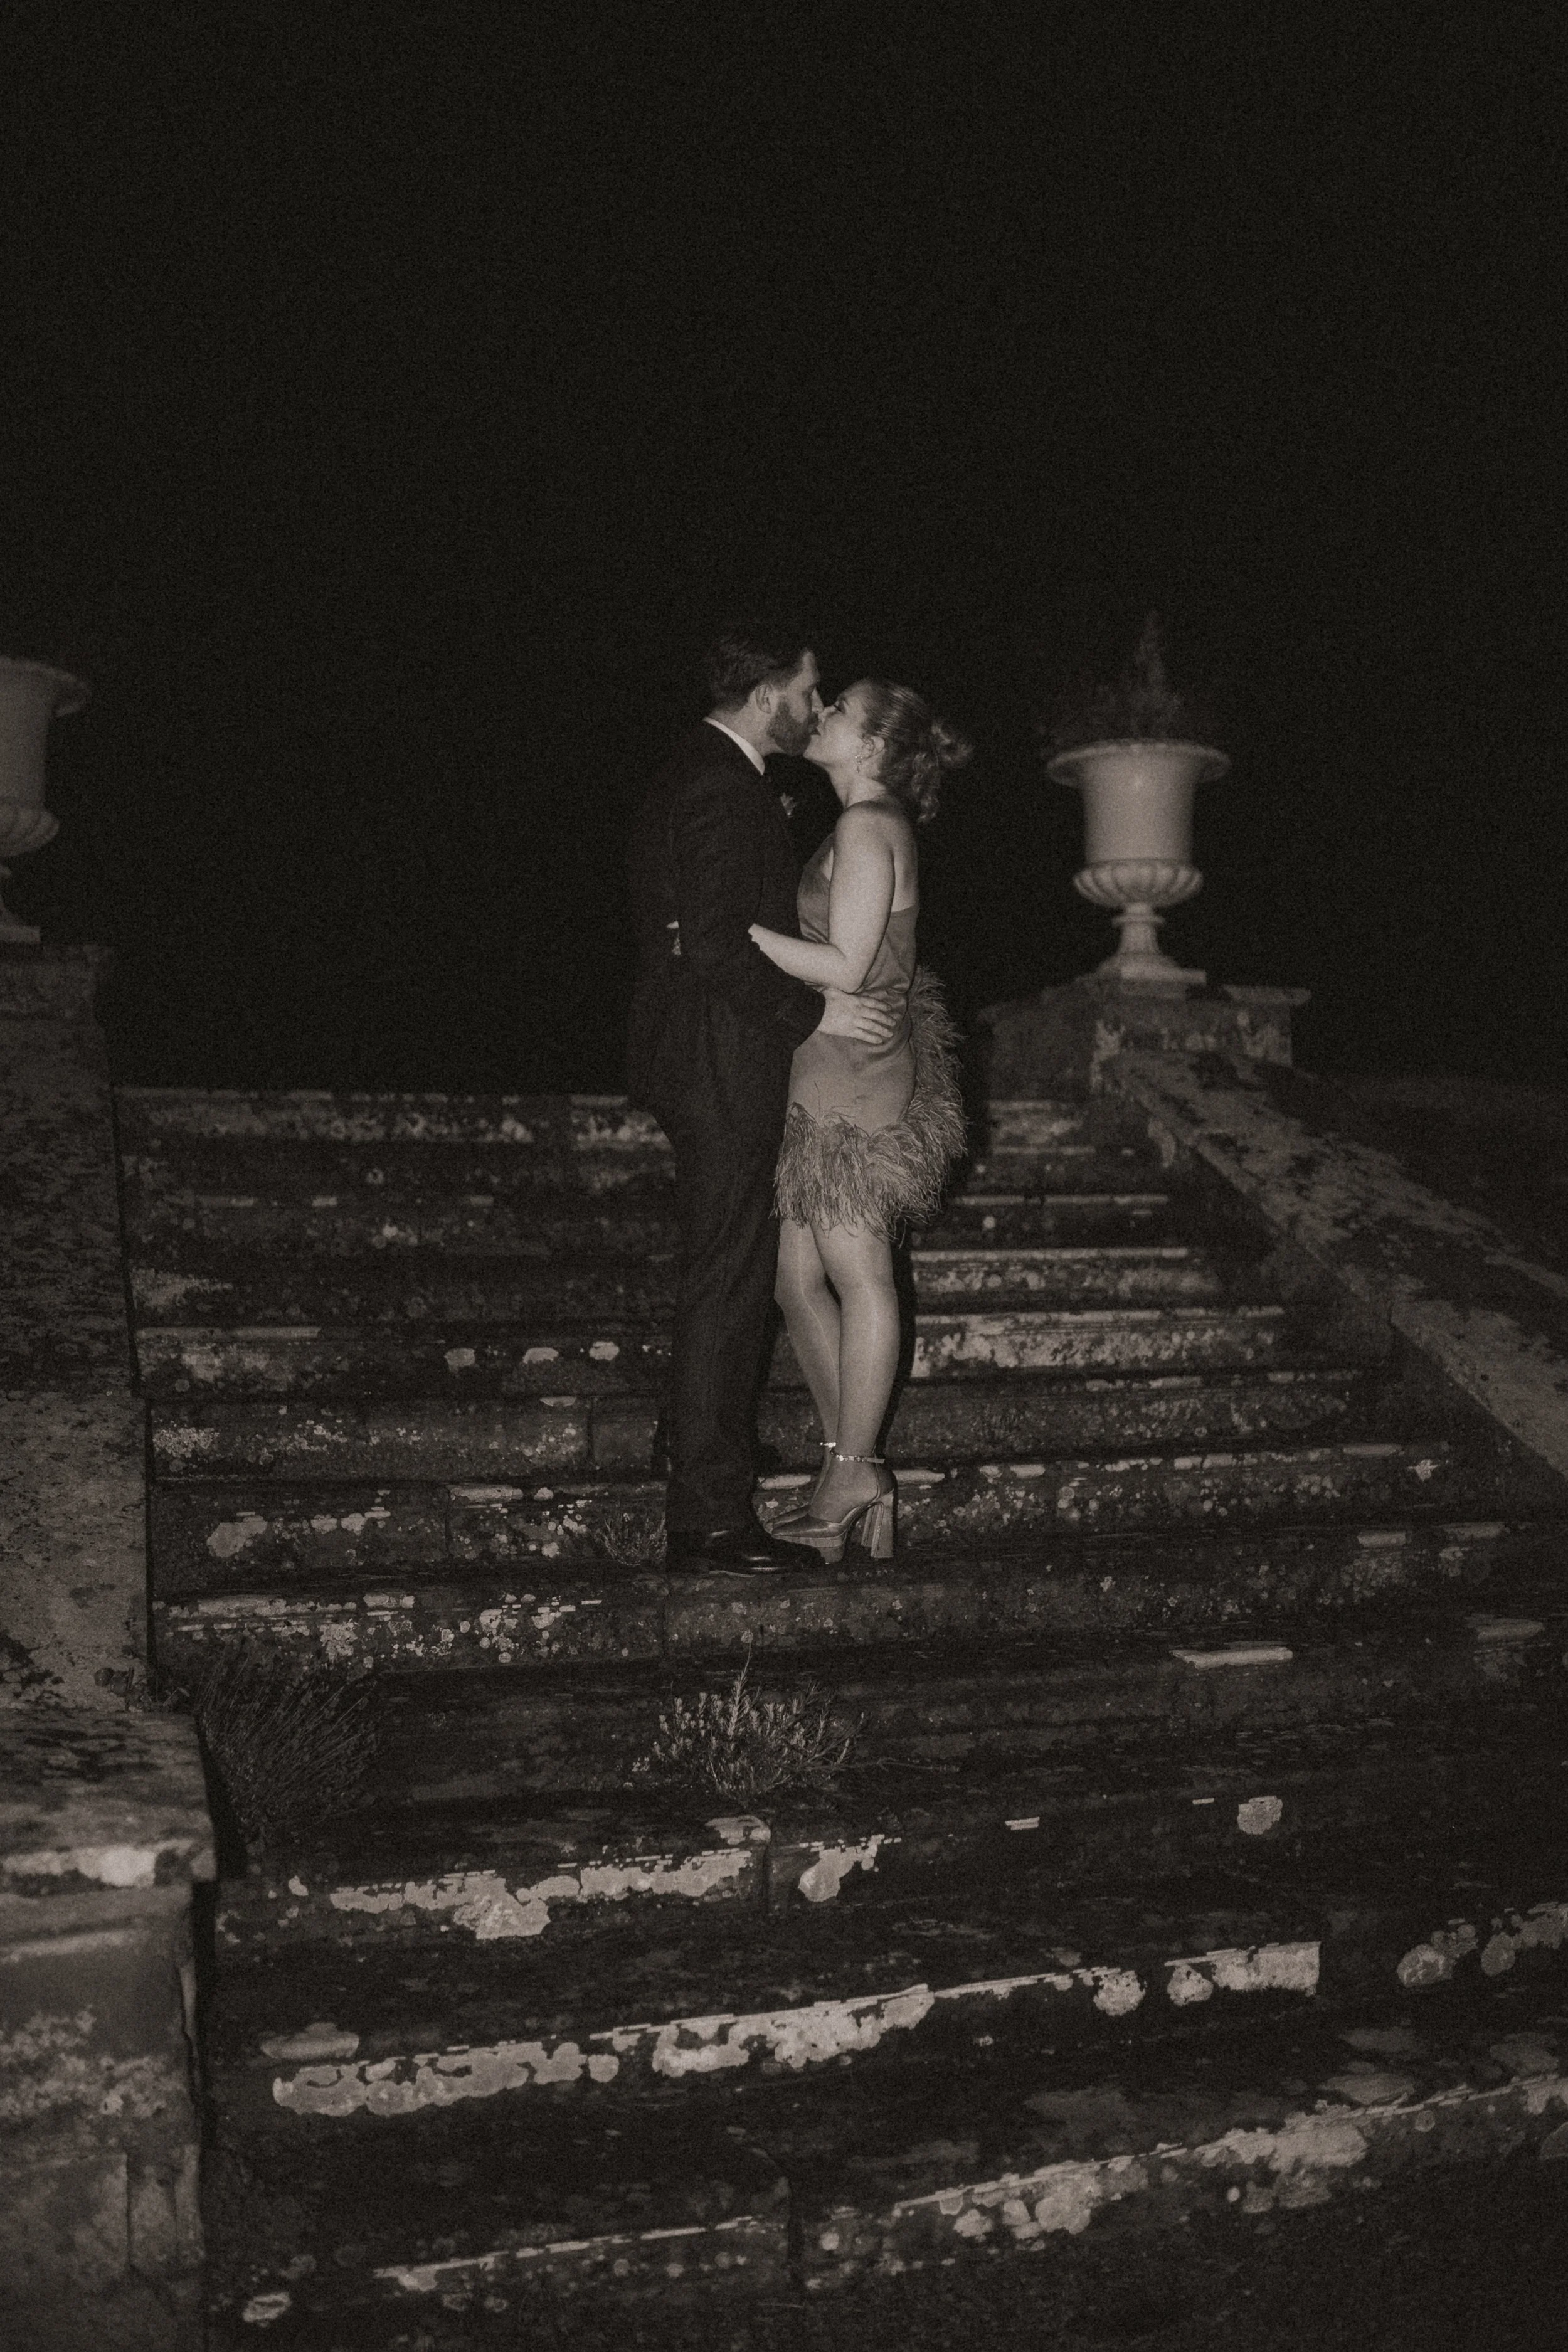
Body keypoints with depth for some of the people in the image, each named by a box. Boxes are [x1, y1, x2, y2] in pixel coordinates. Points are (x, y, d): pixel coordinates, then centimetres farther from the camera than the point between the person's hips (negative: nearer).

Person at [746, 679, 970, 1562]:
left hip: (856, 1073, -10)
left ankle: (851, 1480, 5)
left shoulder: (867, 829, -11)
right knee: (798, 1277, 9)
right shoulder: (870, 827, 18)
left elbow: (843, 966, -18)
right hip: (825, 1076, 10)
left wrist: (739, 927, -15)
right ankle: (854, 1467, 15)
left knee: (858, 1277, -3)